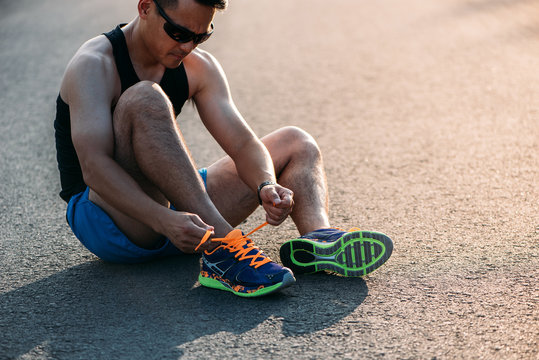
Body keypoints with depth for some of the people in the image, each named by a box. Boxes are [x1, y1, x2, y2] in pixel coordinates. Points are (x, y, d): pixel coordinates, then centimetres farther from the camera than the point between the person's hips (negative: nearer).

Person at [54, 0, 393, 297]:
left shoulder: (199, 67, 4)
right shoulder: (94, 65, -15)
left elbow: (243, 144, -5)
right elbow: (94, 167, -27)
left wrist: (266, 186, -27)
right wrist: (164, 220, -41)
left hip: (177, 213, 7)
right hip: (105, 220, -7)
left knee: (296, 144, 5)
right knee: (144, 100, -32)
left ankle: (317, 240, -27)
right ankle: (222, 246, -38)